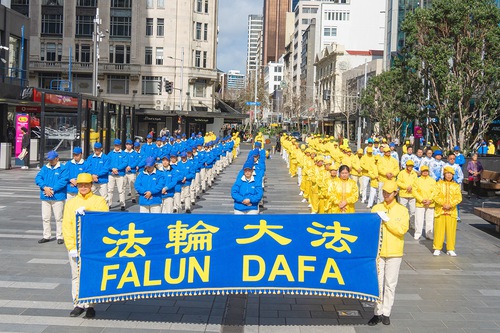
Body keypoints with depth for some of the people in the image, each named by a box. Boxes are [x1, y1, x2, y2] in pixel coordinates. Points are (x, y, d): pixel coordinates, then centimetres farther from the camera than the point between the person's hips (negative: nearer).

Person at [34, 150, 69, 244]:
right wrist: (45, 187, -15)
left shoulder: (63, 169, -2)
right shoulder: (45, 168, 13)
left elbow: (63, 181, -13)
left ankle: (60, 236, 8)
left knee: (58, 218, -1)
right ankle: (46, 236, 19)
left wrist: (52, 190, -18)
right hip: (45, 197, 5)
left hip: (58, 197, -5)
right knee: (45, 218, 9)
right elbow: (38, 178, 2)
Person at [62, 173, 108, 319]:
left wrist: (87, 211, -25)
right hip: (75, 247, 3)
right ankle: (78, 304, 16)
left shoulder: (99, 201, 6)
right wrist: (71, 247, -4)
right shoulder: (71, 203, 11)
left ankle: (90, 305, 5)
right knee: (76, 276, 6)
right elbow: (66, 225, 5)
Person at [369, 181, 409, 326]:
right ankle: (378, 313, 12)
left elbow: (402, 229, -10)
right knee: (378, 283, 3)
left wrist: (386, 220, -16)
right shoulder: (376, 208, 6)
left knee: (390, 284, 5)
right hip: (377, 251, 1)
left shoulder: (402, 210, 2)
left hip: (394, 253, -1)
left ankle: (386, 313, 14)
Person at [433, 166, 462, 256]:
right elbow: (436, 196, -3)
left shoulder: (456, 186, 8)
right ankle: (437, 248, 8)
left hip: (451, 211, 1)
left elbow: (459, 198, 0)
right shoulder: (439, 184, 4)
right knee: (439, 229, 0)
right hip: (440, 210, -1)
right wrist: (443, 204, -15)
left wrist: (450, 205, -14)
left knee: (451, 230, 2)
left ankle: (450, 249, 10)